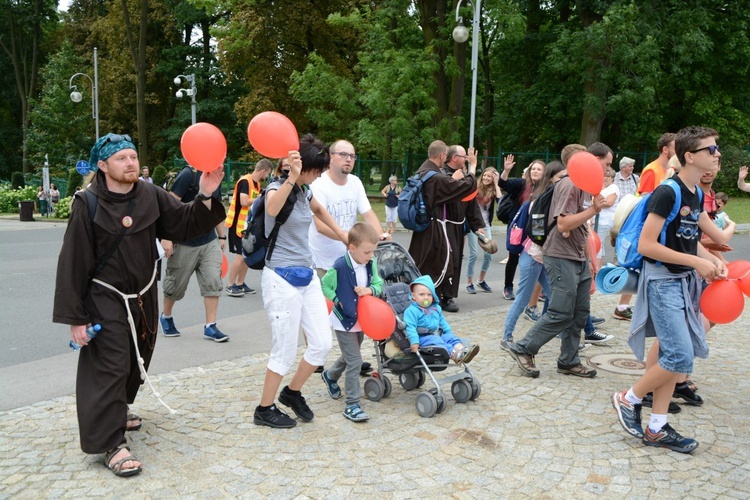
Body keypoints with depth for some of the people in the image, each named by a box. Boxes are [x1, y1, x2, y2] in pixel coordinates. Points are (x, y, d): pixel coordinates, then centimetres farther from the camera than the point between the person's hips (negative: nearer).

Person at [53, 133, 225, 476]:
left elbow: (185, 223, -3)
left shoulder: (150, 196, -4)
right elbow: (73, 262, -13)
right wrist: (75, 317, -14)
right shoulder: (88, 204, -15)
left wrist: (205, 197, -22)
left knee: (137, 361, 19)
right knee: (109, 367, -7)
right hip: (105, 300, -6)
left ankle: (115, 413, 42)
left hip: (144, 296, 6)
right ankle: (111, 443, 1)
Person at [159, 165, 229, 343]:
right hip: (184, 243, -5)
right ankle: (166, 316, 35)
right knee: (176, 285, 9)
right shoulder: (188, 174, -14)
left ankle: (210, 326, 4)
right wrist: (166, 237, -22)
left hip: (210, 241, 5)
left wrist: (222, 236, 19)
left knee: (213, 282, -4)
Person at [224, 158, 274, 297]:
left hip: (248, 224, 9)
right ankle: (230, 286, 3)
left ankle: (240, 284, 21)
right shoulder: (245, 181, -18)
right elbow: (244, 202, -28)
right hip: (237, 224, -9)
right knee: (240, 255, -7)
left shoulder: (257, 184, 10)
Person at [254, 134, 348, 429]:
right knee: (285, 351, 1)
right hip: (282, 279, -8)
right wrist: (291, 178, -51)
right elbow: (271, 209, -40)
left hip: (307, 276, 8)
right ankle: (264, 410, 20)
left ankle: (292, 393, 29)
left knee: (323, 344, 7)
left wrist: (340, 232, 31)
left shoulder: (305, 191, 9)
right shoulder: (277, 188, -13)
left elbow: (318, 209, 35)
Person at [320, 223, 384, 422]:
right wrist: (338, 301, -19)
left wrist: (369, 290, -19)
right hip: (344, 321, -7)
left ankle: (330, 376, 53)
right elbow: (324, 286, -12)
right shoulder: (340, 267, -24)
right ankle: (352, 404, 2)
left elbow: (379, 284, 1)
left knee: (350, 356, 25)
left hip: (361, 319, 7)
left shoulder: (371, 264, -6)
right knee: (354, 361, -8)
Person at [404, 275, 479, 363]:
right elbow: (410, 327, -18)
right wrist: (414, 342, -27)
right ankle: (455, 355, -51)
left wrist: (449, 333, 21)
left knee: (451, 338, -14)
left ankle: (463, 351, -41)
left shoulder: (436, 308, 15)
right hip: (423, 338, -8)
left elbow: (442, 322, 28)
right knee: (437, 342, -31)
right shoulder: (411, 311, -11)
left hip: (438, 335, 8)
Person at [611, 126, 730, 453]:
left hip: (685, 282, 9)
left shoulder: (696, 193, 10)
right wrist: (697, 262, -18)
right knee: (681, 358, -12)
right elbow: (646, 245, -21)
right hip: (663, 281, -9)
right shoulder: (668, 193, -17)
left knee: (672, 354, 9)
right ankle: (628, 400, 9)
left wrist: (711, 260, 2)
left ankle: (656, 428, 17)